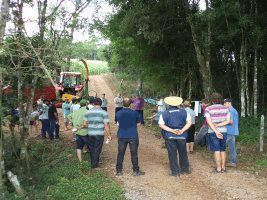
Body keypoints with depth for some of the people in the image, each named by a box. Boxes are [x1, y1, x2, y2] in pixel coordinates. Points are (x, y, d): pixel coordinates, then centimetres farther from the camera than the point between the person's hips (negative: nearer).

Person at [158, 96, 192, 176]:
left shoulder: (165, 113, -5)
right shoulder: (183, 112, 0)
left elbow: (161, 125, -11)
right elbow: (189, 122, -4)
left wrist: (172, 130, -13)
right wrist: (182, 130, -12)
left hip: (170, 137, -2)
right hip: (182, 136, 2)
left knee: (172, 154, 8)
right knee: (183, 153, 18)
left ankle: (175, 171, 13)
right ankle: (185, 169, 30)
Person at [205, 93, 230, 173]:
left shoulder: (208, 109, -5)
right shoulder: (225, 108, 4)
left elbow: (209, 122, -15)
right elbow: (228, 121, -4)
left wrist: (216, 131, -17)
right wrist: (218, 125, -11)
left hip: (213, 132, -3)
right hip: (223, 131, 3)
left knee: (216, 150, 3)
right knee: (223, 150, 15)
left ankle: (218, 168, 7)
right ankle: (223, 167, 19)